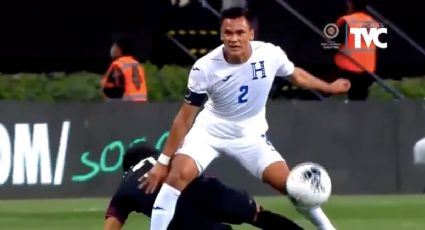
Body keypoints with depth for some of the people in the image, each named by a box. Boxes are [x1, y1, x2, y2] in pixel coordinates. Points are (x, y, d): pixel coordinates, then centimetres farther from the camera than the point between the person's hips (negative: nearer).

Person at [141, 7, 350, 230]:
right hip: (209, 130, -2)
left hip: (250, 135, 2)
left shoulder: (270, 54, -19)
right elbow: (185, 117, -16)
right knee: (179, 175, -25)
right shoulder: (204, 67, -25)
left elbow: (296, 75, 6)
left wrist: (329, 87, 20)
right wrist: (163, 161, -15)